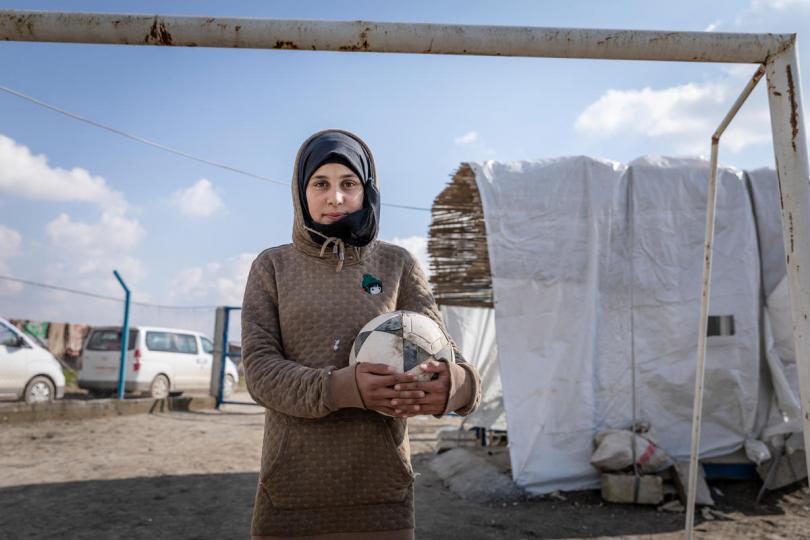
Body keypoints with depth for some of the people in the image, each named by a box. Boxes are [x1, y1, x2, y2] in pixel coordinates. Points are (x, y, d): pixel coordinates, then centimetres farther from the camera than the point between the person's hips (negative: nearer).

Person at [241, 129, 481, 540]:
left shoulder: (397, 264, 3)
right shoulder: (272, 267, 2)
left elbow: (440, 351, -5)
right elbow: (259, 368, -8)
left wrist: (457, 384, -29)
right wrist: (339, 388, -27)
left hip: (380, 488, 1)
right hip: (291, 486, 0)